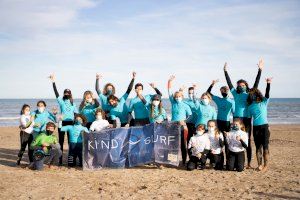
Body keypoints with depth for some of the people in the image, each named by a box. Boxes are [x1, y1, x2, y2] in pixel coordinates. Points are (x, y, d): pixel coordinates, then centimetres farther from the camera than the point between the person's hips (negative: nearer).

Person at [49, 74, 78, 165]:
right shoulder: (61, 101, 4)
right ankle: (60, 158, 3)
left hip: (71, 123, 2)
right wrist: (53, 82, -17)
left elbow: (76, 114, 10)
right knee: (61, 140, 0)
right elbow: (56, 93, -8)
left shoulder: (73, 103, 11)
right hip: (62, 122, -2)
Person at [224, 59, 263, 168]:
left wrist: (260, 70, -6)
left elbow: (256, 84, -1)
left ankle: (249, 163, 6)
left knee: (247, 142, 1)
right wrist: (225, 71, 11)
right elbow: (229, 83, 12)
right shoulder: (236, 94, 13)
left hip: (247, 120, -2)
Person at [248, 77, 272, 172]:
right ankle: (259, 165, 15)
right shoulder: (251, 106, 9)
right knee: (258, 147, 8)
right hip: (255, 127, 3)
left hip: (264, 126, -3)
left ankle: (265, 165, 6)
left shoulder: (264, 102, 1)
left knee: (265, 146, 0)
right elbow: (249, 117, 14)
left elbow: (267, 94, -13)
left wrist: (268, 84, -25)